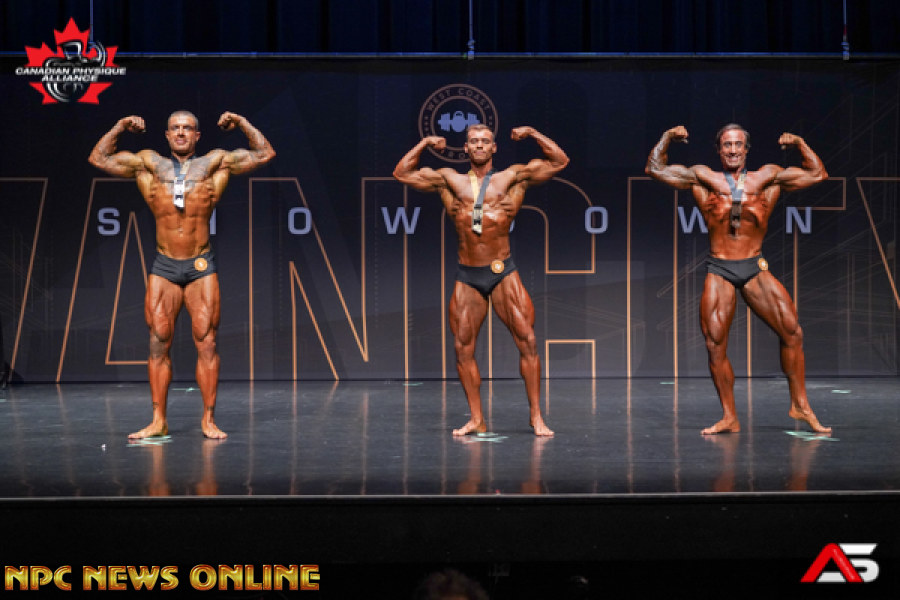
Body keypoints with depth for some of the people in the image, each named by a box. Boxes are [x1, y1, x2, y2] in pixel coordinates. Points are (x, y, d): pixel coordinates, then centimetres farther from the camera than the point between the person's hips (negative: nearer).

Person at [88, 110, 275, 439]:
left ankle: (208, 420, 1)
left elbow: (264, 153, 10)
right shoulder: (149, 164, 11)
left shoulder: (215, 163, 8)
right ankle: (158, 421, 4)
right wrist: (120, 127, 13)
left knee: (206, 341, -4)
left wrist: (242, 123, 7)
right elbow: (98, 158, 16)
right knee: (158, 341, -1)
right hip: (163, 267, 1)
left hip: (201, 267, -1)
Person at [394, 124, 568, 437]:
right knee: (463, 348, 1)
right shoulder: (450, 181, 12)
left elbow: (559, 162, 8)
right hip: (467, 277, 2)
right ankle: (476, 419, 10)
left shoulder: (512, 178, 8)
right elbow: (402, 173, 14)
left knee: (527, 341, -7)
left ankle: (536, 416, 0)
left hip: (503, 273, -2)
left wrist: (532, 134, 5)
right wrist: (424, 144, 12)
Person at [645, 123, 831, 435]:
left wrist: (800, 144, 9)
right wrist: (667, 138, 7)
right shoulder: (703, 178, 9)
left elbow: (818, 174, 17)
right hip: (719, 271, 0)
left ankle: (800, 405, 4)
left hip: (756, 270, 0)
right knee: (715, 345, -4)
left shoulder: (767, 178, 11)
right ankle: (729, 418, 7)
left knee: (792, 331, -10)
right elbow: (655, 169, 13)